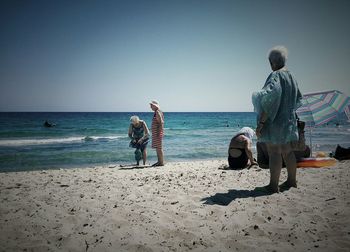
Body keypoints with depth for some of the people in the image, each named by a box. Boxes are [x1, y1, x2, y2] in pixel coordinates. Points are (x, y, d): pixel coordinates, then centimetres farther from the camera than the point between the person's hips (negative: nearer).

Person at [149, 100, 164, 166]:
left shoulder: (157, 112, -14)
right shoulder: (157, 112, 17)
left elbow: (161, 123, -21)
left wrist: (158, 133, -23)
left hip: (157, 133, -10)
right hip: (155, 133, 10)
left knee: (159, 148, -6)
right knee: (157, 148, 14)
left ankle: (161, 162, -1)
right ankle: (159, 162, 20)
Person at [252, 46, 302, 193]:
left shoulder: (275, 76, -15)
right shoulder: (291, 77, 12)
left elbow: (270, 101, -24)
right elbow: (298, 100, 20)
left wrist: (261, 122, -23)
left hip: (274, 120, -9)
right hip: (288, 120, 9)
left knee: (274, 153, -5)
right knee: (287, 152, 17)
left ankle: (273, 185, 1)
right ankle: (291, 180, 28)